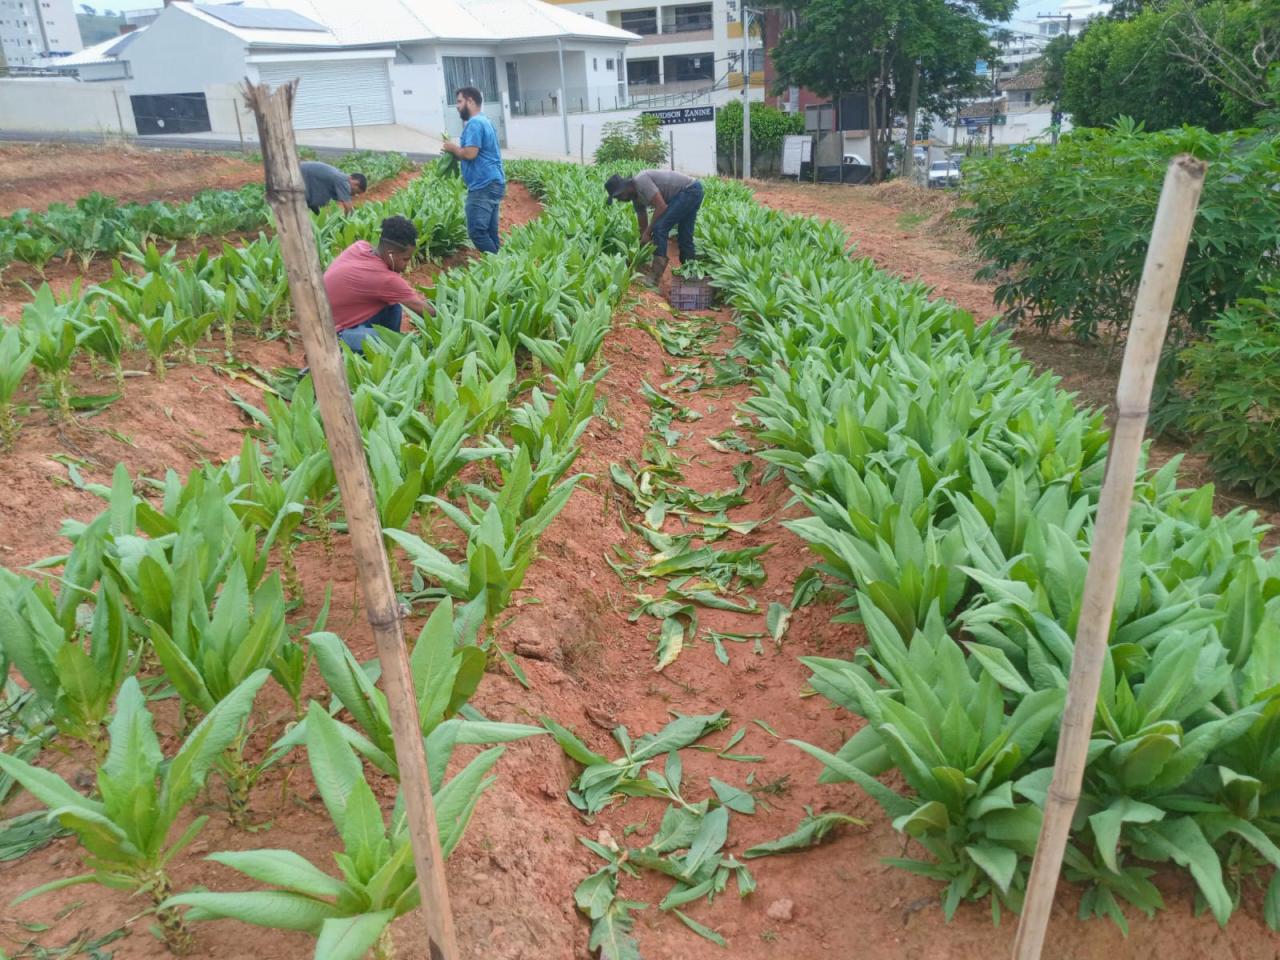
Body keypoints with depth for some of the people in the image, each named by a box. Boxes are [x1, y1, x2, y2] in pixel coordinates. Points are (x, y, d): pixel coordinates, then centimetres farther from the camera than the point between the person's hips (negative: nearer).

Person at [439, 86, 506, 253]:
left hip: (483, 186, -10)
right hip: (492, 183, 10)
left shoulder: (474, 123, -12)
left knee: (476, 231, -11)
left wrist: (453, 148, -3)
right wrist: (457, 149, 13)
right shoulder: (484, 121, 20)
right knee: (489, 231, 9)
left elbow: (470, 153, -21)